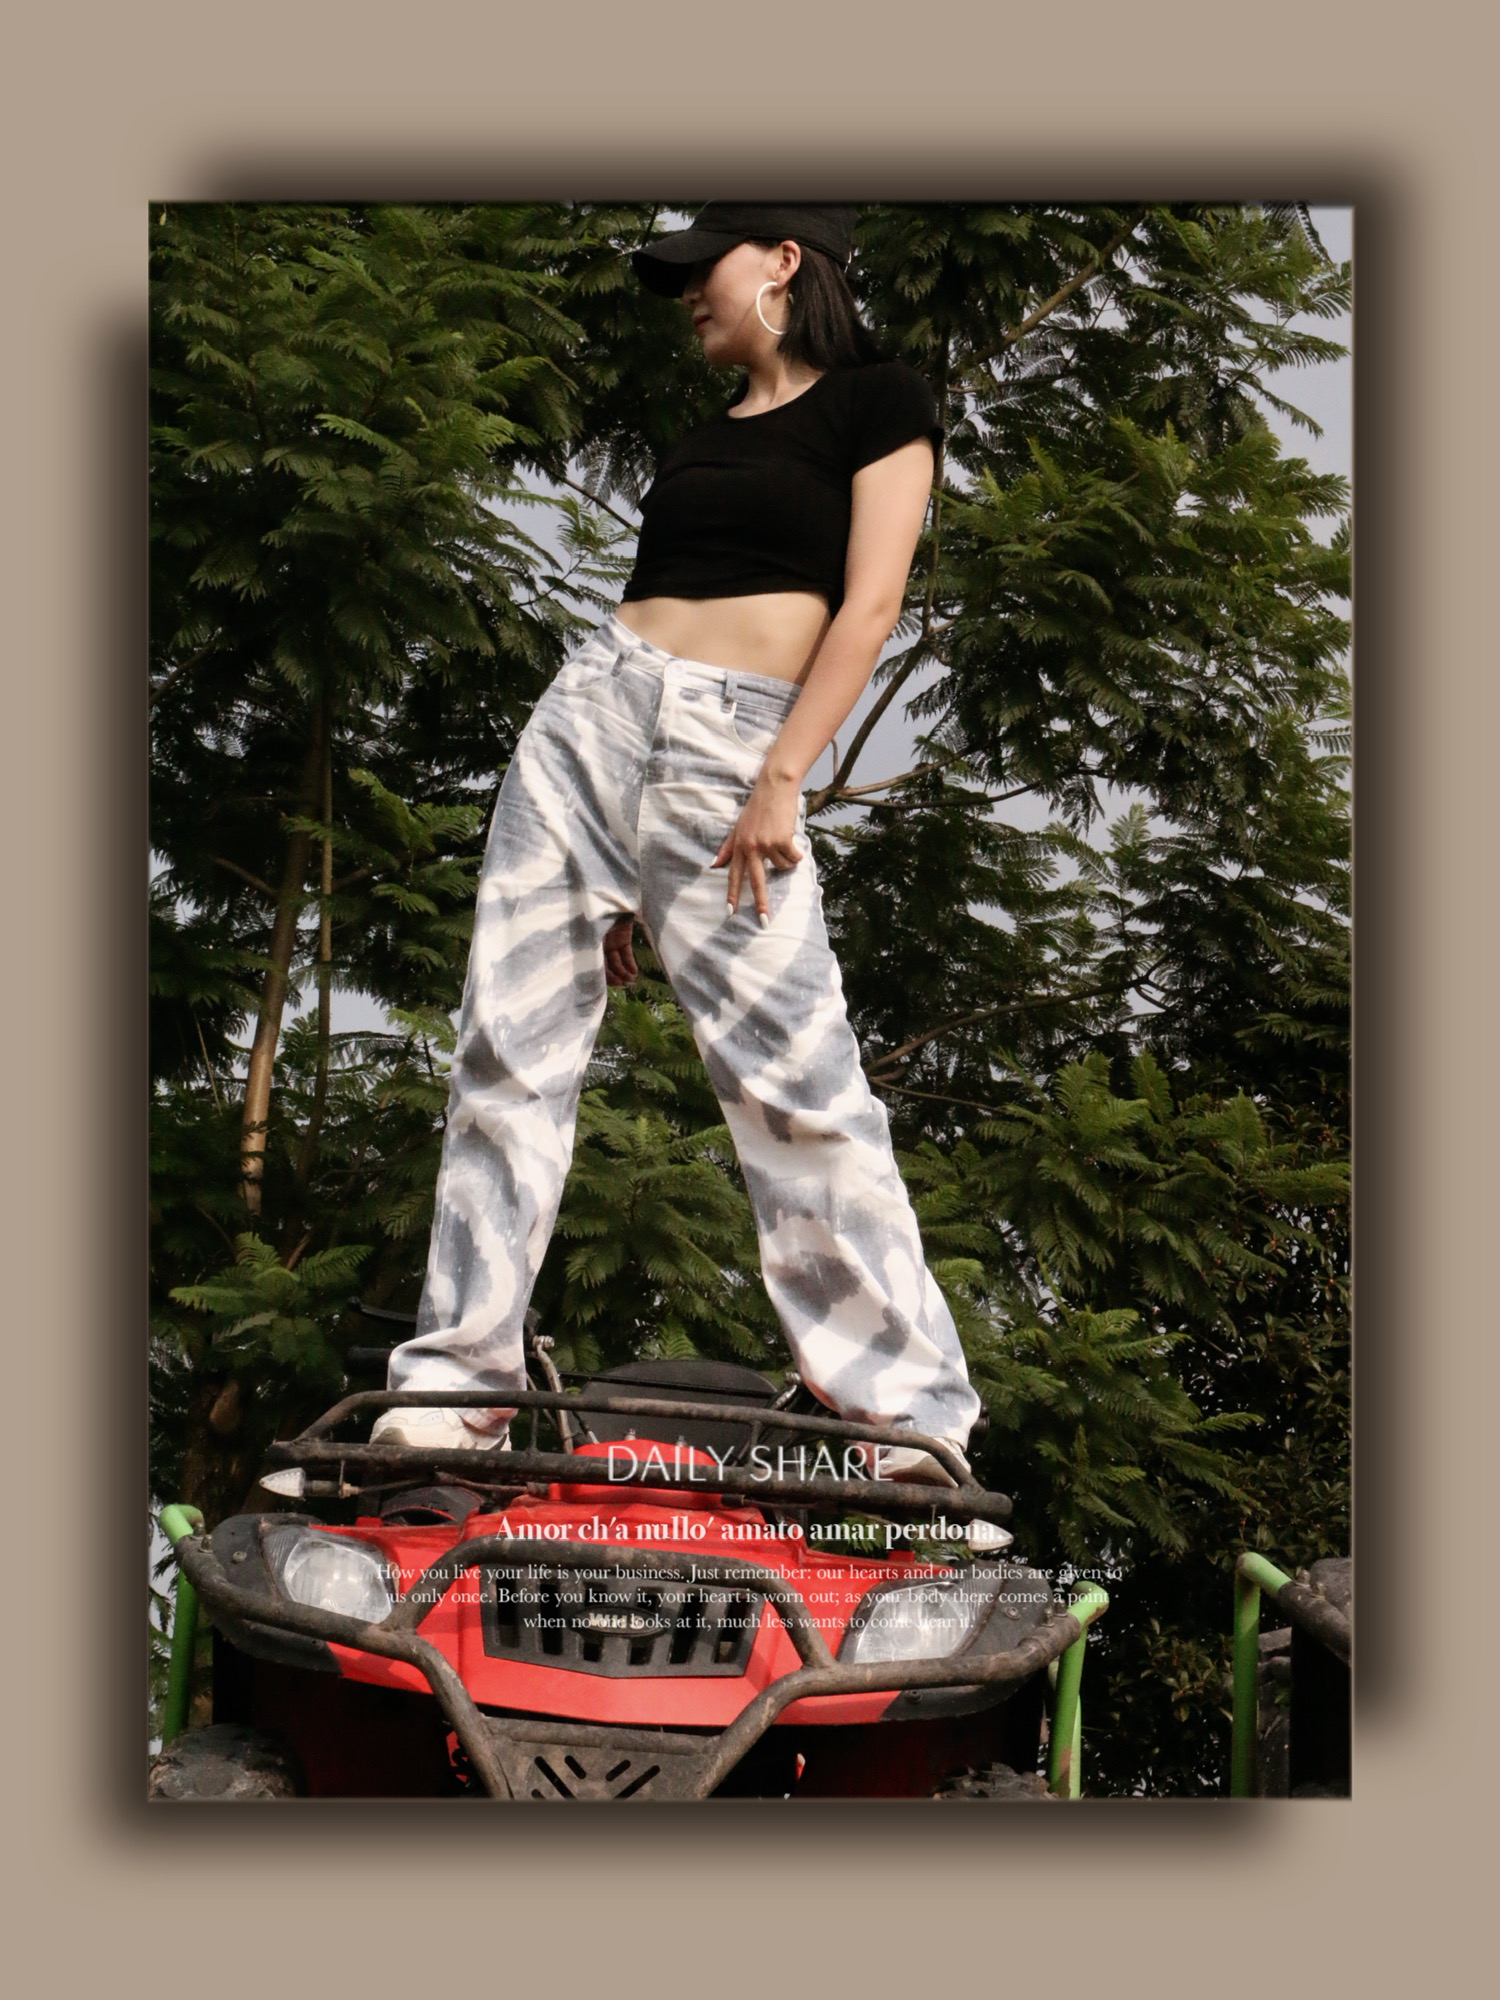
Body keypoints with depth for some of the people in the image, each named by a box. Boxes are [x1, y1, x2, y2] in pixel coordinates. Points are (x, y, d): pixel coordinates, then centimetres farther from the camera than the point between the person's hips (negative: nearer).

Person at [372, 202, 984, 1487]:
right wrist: (623, 876, 17)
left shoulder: (877, 402, 5)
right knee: (510, 1055, -1)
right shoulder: (708, 438, 24)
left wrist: (781, 782, -17)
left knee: (796, 1079, -13)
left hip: (730, 751, -7)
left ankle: (911, 1415, -9)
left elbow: (871, 605, -6)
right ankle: (458, 1388, 3)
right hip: (588, 710, 7)